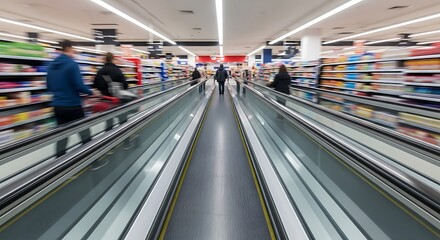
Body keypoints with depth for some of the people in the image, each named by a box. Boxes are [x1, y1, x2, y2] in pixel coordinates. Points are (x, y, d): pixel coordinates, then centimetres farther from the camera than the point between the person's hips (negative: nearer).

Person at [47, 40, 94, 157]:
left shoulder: (51, 66, 9)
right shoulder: (72, 64, -13)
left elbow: (49, 87, 15)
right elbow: (79, 86, -18)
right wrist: (91, 92, -1)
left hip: (58, 106, 7)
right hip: (72, 106, -6)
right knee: (84, 132, 8)